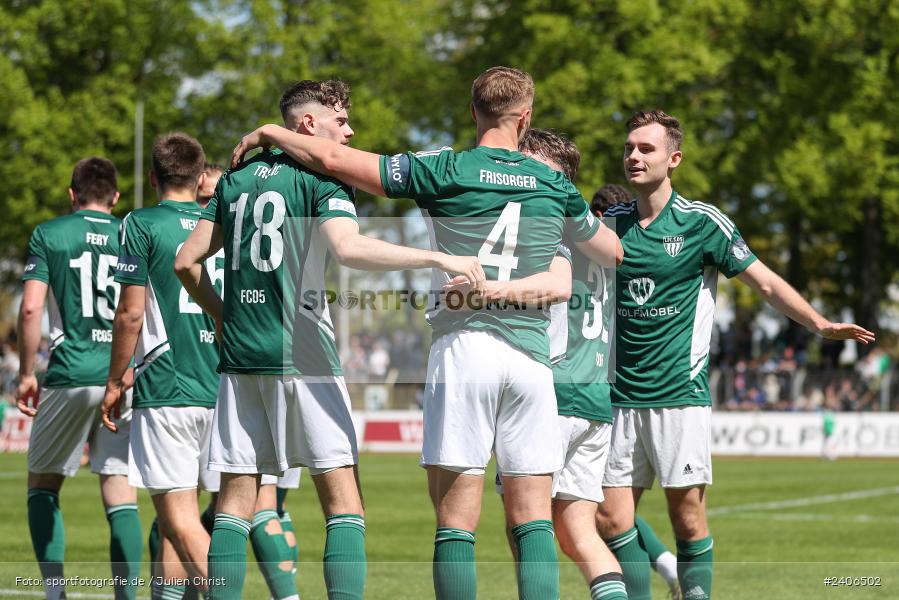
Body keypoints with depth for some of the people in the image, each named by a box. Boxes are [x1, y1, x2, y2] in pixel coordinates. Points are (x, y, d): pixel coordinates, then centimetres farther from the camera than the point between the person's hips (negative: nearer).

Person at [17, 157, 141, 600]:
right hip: (125, 379, 2)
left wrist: (26, 373, 3)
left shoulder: (49, 235, 3)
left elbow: (31, 307, -5)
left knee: (43, 483, 13)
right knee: (120, 491, 3)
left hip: (70, 376, -2)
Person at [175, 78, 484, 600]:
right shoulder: (322, 177, -4)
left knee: (236, 499, 7)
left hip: (240, 359, 6)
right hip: (302, 357, -6)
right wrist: (437, 258, -23)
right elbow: (348, 247, -23)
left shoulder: (236, 178, 14)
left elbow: (188, 261, 15)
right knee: (343, 498, -4)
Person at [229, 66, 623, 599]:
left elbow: (334, 159, -2)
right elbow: (614, 251, 28)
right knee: (533, 517, 2)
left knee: (457, 518, -3)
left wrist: (269, 132, 15)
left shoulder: (447, 171, 0)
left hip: (463, 346, -3)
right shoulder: (555, 184, 11)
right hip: (531, 353, 3)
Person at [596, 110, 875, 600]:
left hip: (680, 392, -3)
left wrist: (819, 322, -12)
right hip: (621, 393, 3)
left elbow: (765, 283, 0)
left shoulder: (702, 223, -1)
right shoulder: (609, 223, 9)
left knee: (688, 517, -5)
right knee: (611, 519, -2)